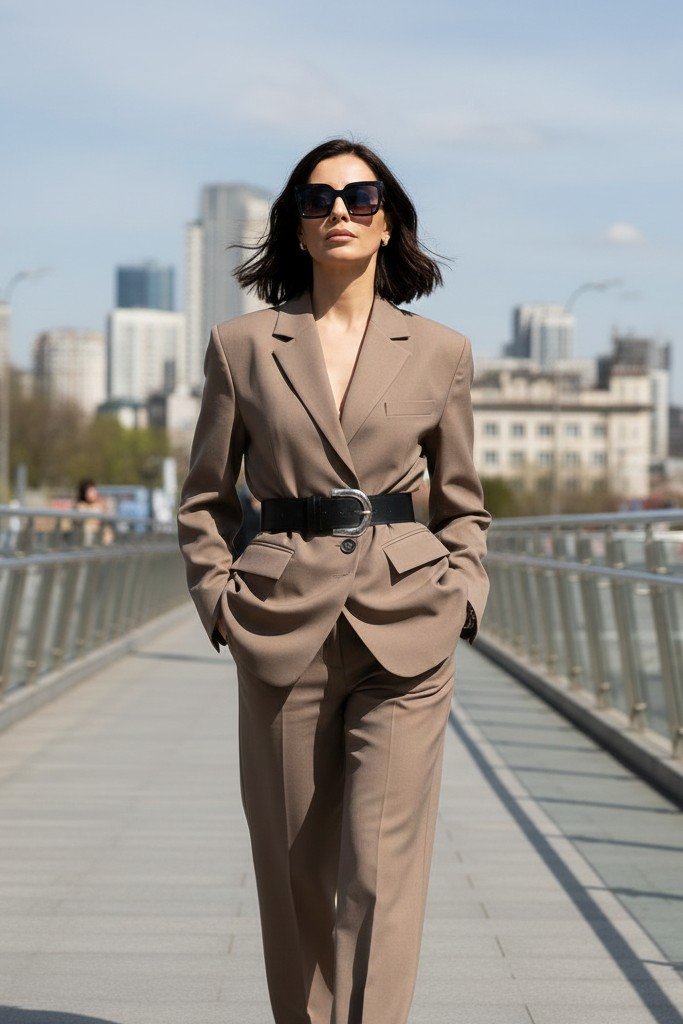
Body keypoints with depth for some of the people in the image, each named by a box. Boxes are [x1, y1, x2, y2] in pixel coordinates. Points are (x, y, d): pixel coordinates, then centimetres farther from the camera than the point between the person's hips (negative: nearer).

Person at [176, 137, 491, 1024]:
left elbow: (463, 504, 15)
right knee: (295, 869, 8)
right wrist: (220, 603, 1)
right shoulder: (242, 345, 5)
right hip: (283, 630, 1)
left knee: (382, 868, -7)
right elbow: (204, 498, 11)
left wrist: (460, 600, 3)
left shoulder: (441, 352, 6)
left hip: (406, 632, 0)